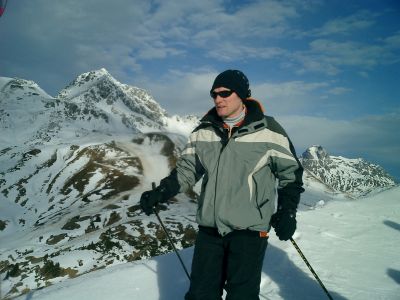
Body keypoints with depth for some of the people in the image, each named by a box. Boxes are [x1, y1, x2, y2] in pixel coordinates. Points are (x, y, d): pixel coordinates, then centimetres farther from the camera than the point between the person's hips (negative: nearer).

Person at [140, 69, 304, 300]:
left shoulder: (268, 130, -6)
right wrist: (160, 193, -1)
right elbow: (187, 169, 11)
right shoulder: (204, 132, 5)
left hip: (250, 229, -3)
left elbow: (290, 171, 2)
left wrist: (287, 211, -5)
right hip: (209, 228, 4)